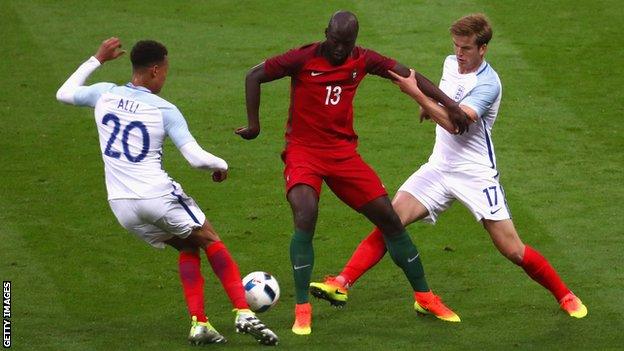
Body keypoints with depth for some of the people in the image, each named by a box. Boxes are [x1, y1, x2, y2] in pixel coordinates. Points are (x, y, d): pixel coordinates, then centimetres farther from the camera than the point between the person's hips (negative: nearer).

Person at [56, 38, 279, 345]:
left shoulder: (104, 94, 3)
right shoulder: (164, 110, -8)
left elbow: (64, 94, 24)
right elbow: (197, 159, -14)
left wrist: (97, 59, 31)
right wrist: (222, 166, 9)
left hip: (121, 204, 5)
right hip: (158, 196, -5)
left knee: (188, 248, 22)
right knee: (211, 242, 15)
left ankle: (199, 324, 8)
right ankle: (244, 314, 2)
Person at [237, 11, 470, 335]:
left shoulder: (362, 61, -1)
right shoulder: (303, 59, -12)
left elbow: (407, 74, 6)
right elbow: (254, 77, -5)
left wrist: (450, 105, -1)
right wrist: (254, 124, -6)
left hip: (343, 151, 4)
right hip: (303, 150, -4)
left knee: (389, 217, 2)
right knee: (305, 217, -27)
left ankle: (425, 297, 18)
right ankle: (302, 311, -17)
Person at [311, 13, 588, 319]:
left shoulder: (487, 84, -18)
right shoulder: (451, 63, 5)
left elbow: (454, 122, -31)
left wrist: (415, 92, -32)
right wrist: (429, 104, 8)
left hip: (476, 174, -6)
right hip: (439, 167, 6)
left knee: (512, 250, -5)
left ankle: (565, 296, 16)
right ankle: (342, 283, -16)